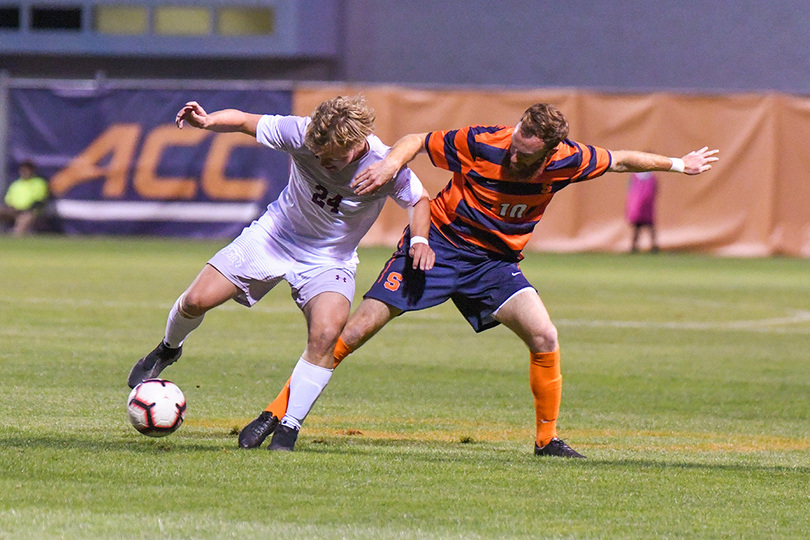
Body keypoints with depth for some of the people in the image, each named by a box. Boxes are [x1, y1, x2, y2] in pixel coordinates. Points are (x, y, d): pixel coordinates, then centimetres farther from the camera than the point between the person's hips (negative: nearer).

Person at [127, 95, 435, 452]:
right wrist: (207, 121, -32)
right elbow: (244, 121, -12)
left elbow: (419, 200, -3)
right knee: (197, 300, -5)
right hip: (274, 235, 2)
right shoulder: (301, 133, -24)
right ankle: (168, 350, 31)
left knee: (325, 334, -28)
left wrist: (420, 239, -21)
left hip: (330, 259, -1)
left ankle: (288, 429, -17)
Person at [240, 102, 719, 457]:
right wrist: (392, 163, -29)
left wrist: (677, 165, 15)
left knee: (545, 338, -15)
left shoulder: (568, 161, -13)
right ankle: (275, 413, -8)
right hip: (439, 242, -3)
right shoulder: (480, 144, -22)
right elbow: (419, 141, -9)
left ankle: (548, 440, 3)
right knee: (359, 327, -12)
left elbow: (618, 160, 5)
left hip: (496, 262, 3)